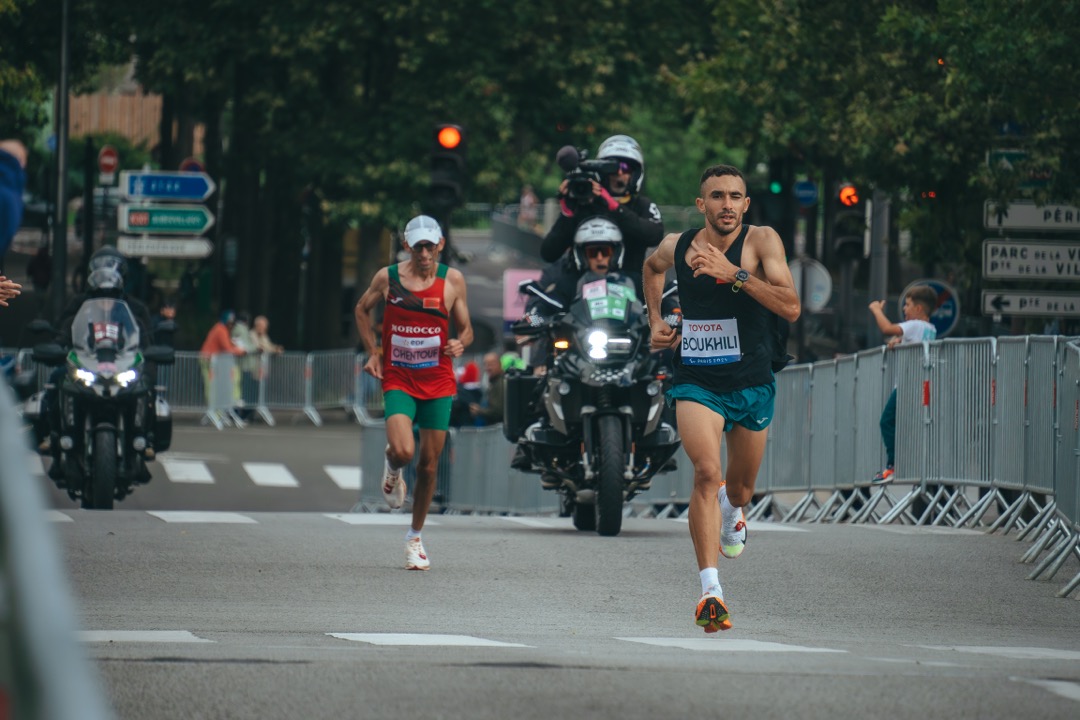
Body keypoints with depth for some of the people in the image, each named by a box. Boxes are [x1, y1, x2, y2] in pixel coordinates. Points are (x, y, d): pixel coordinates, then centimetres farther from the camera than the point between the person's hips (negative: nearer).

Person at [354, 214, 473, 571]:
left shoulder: (452, 280, -2)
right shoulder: (387, 277, -4)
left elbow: (466, 329, 7)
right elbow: (362, 310, 15)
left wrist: (460, 344, -17)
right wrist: (373, 351, 4)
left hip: (438, 381, 1)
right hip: (398, 380, -1)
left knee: (429, 465, 6)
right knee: (403, 451, -23)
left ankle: (415, 537, 24)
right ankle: (392, 468, 17)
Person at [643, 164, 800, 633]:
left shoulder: (762, 242, -11)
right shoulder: (676, 247, -2)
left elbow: (791, 308, -24)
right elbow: (652, 266, 25)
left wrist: (733, 274, -32)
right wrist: (655, 321, 13)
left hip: (752, 384, 1)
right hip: (695, 382, -1)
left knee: (740, 485, 20)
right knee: (707, 473, -24)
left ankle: (731, 514, 60)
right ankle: (710, 590, -30)